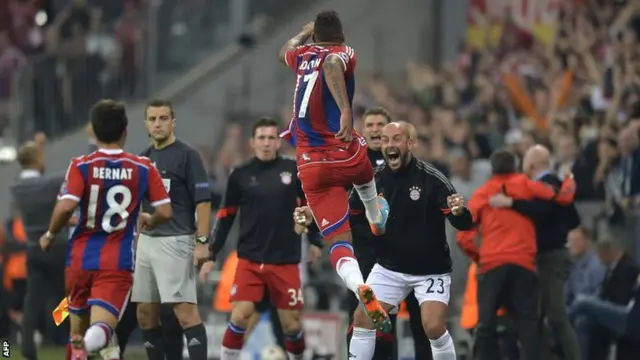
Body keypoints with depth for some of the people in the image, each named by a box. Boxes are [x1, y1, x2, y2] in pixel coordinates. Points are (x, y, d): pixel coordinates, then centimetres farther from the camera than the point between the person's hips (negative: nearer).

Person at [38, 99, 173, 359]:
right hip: (118, 261, -1)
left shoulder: (81, 166, -3)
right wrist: (150, 222, 24)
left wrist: (50, 235, 1)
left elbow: (66, 206, -17)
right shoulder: (144, 168, 1)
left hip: (81, 258, 1)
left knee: (78, 325, 21)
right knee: (101, 328, -14)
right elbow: (165, 211, 1)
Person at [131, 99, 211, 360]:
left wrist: (202, 241, -18)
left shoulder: (187, 155, -6)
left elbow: (203, 201, -11)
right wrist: (134, 238, 18)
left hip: (175, 241, -8)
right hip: (146, 241, 8)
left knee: (185, 310, -15)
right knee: (145, 314, 9)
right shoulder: (144, 158, 14)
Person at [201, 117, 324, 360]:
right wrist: (211, 255, 6)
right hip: (249, 261, 0)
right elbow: (226, 217, 8)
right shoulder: (240, 175, 1)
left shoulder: (293, 170, 1)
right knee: (239, 317, -14)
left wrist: (315, 240, 10)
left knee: (292, 324, 3)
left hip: (286, 261, 0)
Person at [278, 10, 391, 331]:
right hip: (347, 156, -2)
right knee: (364, 171, 38)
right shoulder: (344, 53, -3)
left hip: (311, 166, 2)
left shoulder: (302, 55, 10)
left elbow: (285, 51, 35)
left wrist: (306, 32, 54)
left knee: (338, 241, -5)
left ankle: (361, 289, -33)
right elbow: (332, 64, -28)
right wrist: (346, 110, -37)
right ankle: (377, 219, 64)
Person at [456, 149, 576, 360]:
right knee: (527, 322, 2)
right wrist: (569, 182, 29)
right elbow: (562, 197, 8)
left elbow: (464, 237, 5)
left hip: (491, 264, 0)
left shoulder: (480, 194, 10)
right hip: (523, 263, 0)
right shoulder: (524, 185, 8)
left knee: (486, 324, 4)